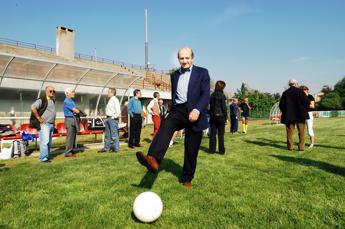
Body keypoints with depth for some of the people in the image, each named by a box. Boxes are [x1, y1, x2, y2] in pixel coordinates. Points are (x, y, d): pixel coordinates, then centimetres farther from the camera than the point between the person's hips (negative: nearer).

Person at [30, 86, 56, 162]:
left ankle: (46, 156, 17)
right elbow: (33, 107, -21)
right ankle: (43, 158, -8)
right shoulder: (41, 100, -8)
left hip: (51, 124, 8)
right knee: (45, 141, -11)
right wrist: (39, 118, -18)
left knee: (49, 142, 10)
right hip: (44, 124, -8)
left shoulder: (53, 101, 17)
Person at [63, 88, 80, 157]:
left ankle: (71, 151, 18)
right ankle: (68, 152, -1)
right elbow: (76, 111, -17)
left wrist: (75, 111, -4)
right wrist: (77, 111, 4)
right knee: (70, 136, -7)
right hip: (70, 119, -9)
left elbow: (76, 110, 18)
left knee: (73, 136, 11)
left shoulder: (71, 100, 17)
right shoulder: (67, 101, -13)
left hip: (74, 119, 9)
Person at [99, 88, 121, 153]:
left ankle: (116, 149, 4)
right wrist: (107, 118, 15)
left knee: (114, 134, -4)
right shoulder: (110, 100, 16)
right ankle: (106, 148, 22)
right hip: (108, 118, 10)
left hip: (113, 119, -10)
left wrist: (115, 117, -13)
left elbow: (118, 110, -19)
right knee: (107, 134, 14)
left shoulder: (115, 100, -12)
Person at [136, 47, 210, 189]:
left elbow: (206, 95, -9)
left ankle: (187, 178, 22)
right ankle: (153, 159, -49)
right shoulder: (174, 75, 18)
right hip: (178, 110, 3)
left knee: (191, 150, 3)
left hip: (194, 113, -3)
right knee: (165, 126, -31)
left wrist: (197, 110, -26)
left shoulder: (202, 72, 4)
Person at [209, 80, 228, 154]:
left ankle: (212, 150, 10)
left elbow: (210, 106, 9)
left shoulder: (212, 95, 6)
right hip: (220, 117, -4)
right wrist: (226, 117, -3)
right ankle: (221, 150, 8)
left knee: (212, 134, 7)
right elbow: (224, 107, -9)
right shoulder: (222, 96, -9)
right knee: (221, 135, 3)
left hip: (213, 117, 4)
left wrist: (210, 114, 14)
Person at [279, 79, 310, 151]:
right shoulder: (300, 91, -3)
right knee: (301, 131, 5)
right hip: (300, 114, -2)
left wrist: (285, 112, 14)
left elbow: (281, 104, 2)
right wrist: (305, 109, 9)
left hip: (289, 115, 2)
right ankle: (301, 147, 5)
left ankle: (290, 146, 9)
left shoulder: (285, 92, 4)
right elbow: (306, 102, -10)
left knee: (290, 131, 8)